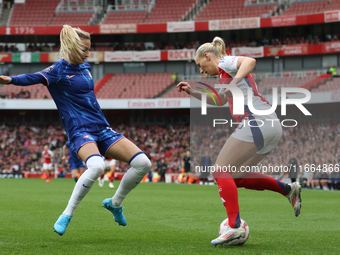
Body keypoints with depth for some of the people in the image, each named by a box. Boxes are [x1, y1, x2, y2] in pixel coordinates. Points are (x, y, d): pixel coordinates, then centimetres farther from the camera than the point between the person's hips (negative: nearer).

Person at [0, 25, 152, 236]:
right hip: (80, 131, -7)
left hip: (101, 129, 7)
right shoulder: (59, 69, -7)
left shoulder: (85, 67, 14)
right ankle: (67, 215, -23)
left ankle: (115, 203, 17)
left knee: (143, 163, -6)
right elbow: (35, 77, -26)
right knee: (96, 165, -38)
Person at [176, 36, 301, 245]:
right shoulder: (226, 73, 29)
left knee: (221, 170, -8)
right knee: (237, 177, 16)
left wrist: (234, 82, -33)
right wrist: (192, 92, 36)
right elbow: (219, 100, 44)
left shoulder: (225, 62, 1)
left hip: (256, 123, -9)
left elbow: (250, 61, -21)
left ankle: (235, 226, -20)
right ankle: (288, 189, 11)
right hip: (272, 126, 9)